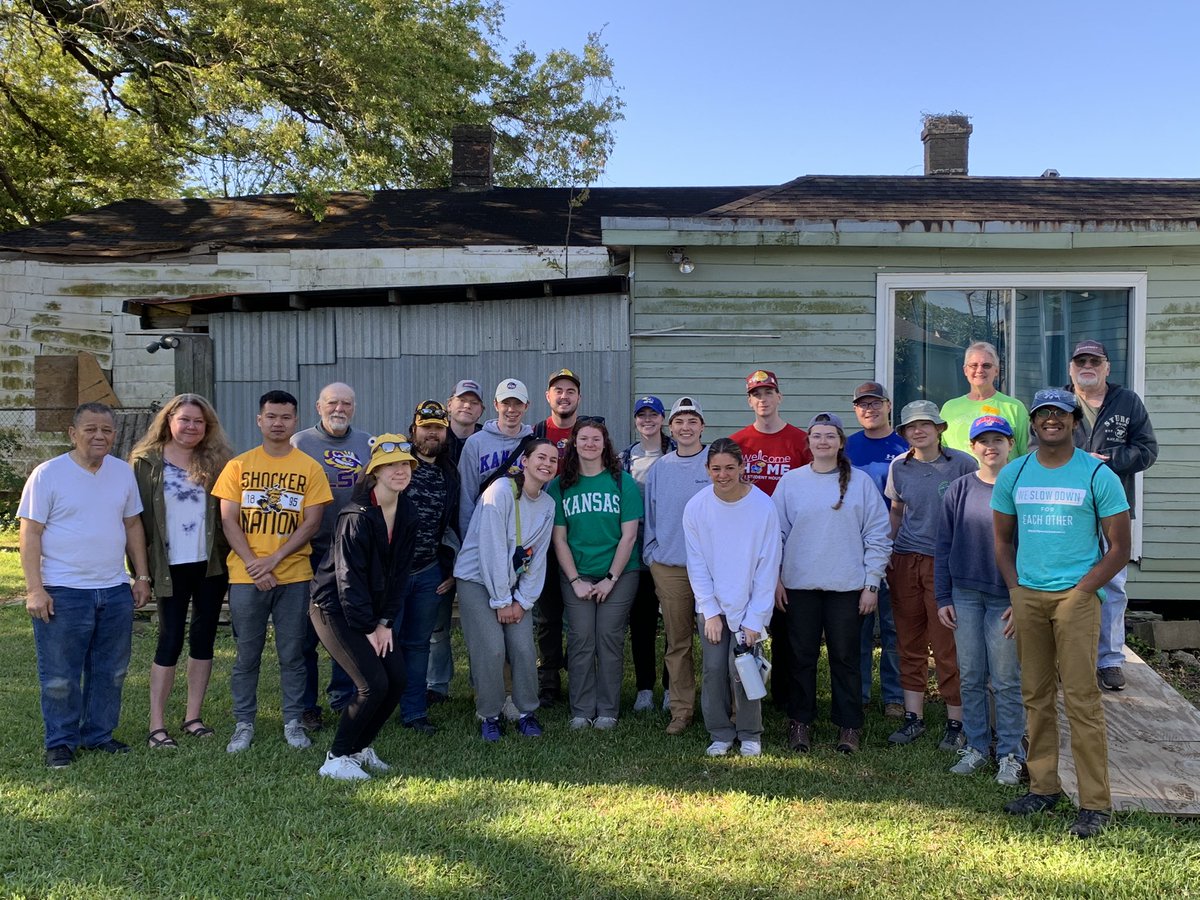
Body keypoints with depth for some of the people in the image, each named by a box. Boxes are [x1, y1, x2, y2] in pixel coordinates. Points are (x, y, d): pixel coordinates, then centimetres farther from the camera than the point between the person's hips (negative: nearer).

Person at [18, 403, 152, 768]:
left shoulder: (123, 472, 6)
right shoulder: (48, 474, -7)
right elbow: (30, 533, -8)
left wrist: (142, 576, 9)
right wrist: (35, 589, -14)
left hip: (115, 591, 5)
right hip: (62, 593, -4)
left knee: (111, 671, 13)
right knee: (60, 677, 5)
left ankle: (99, 734, 28)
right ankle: (60, 742, 20)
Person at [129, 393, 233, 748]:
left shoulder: (216, 461, 5)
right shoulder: (146, 462, -2)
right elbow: (136, 516, -3)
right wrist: (142, 569, -7)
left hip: (212, 564, 3)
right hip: (171, 567, -3)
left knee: (203, 638, 8)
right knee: (170, 640, -1)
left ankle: (193, 716, 19)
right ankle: (157, 725, 8)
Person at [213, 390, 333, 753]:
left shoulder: (310, 468, 3)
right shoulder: (238, 465, 4)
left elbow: (311, 522, -2)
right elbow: (228, 520, 0)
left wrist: (274, 559, -11)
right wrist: (253, 565, -10)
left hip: (293, 576, 0)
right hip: (246, 576, 0)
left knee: (292, 654, 7)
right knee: (247, 655, 7)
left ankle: (293, 722, 18)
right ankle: (244, 724, 19)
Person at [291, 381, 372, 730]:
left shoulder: (367, 444, 9)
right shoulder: (300, 443, -1)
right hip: (312, 553, -3)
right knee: (307, 632, 3)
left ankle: (343, 697, 25)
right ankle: (306, 705, 16)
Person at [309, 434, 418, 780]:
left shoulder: (407, 515, 0)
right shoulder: (357, 517, -21)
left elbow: (399, 573, 3)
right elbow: (349, 578, -20)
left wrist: (385, 622, -3)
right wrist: (367, 629, -16)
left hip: (374, 609, 7)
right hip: (335, 608, -7)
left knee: (397, 679, -1)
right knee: (374, 684, -14)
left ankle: (360, 747, 20)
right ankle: (336, 758, 4)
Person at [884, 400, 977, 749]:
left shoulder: (962, 464, -4)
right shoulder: (899, 467, 7)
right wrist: (885, 550, 9)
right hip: (905, 562, 4)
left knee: (947, 645, -2)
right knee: (910, 643, 8)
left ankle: (955, 722, 10)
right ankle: (913, 717, 19)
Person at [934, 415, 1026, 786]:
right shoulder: (959, 490, 4)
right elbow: (943, 547, 7)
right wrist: (942, 598, 3)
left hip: (1006, 598, -3)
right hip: (964, 594, 3)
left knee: (1007, 680, 3)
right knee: (970, 677, 10)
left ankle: (1010, 753, 14)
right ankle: (975, 746, 21)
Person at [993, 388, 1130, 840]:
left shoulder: (1098, 475, -1)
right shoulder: (1012, 475, 9)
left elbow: (1119, 547, 0)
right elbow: (1003, 539, 16)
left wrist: (1082, 590, -10)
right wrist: (1015, 588, 4)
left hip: (1076, 596, -4)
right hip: (1027, 596, 4)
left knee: (1081, 698, -5)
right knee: (1036, 696, 10)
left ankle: (1095, 803, 3)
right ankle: (1043, 786, 22)